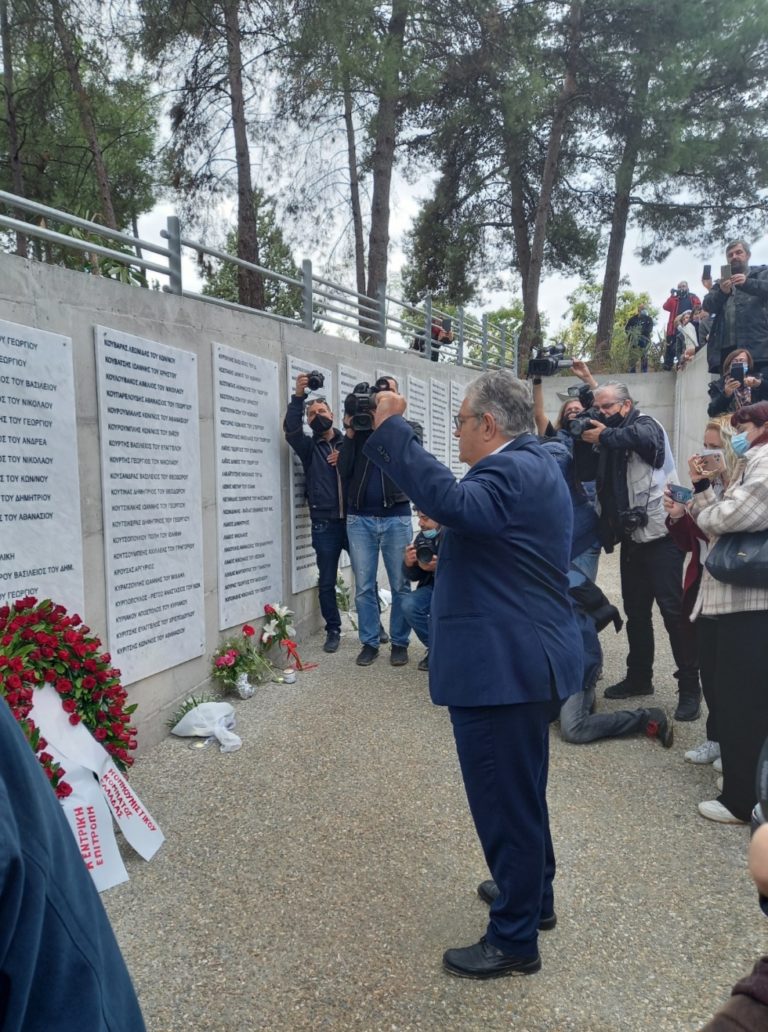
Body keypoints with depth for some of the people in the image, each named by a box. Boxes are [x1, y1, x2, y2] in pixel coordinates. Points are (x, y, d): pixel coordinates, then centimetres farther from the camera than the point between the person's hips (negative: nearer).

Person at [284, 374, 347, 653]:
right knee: (327, 581, 4)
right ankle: (333, 631, 18)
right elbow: (291, 429, -12)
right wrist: (298, 397, -23)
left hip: (353, 520, 1)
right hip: (325, 524, 0)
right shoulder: (309, 447, 7)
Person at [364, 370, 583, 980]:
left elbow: (455, 503, -39)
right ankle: (534, 896, 44)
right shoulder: (532, 463, 13)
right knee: (522, 792, 25)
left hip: (505, 667, -11)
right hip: (528, 660, 11)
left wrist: (392, 430, -34)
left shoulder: (513, 472, -20)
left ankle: (515, 940, 21)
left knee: (506, 801, 4)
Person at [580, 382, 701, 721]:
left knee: (673, 611, -6)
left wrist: (605, 436, -17)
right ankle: (639, 677, 28)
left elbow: (641, 438, -31)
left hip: (659, 534, -8)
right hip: (632, 537, 8)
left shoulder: (646, 425, -6)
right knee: (636, 610, 15)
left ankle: (689, 688, 1)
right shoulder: (613, 439, 15)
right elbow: (599, 481, 13)